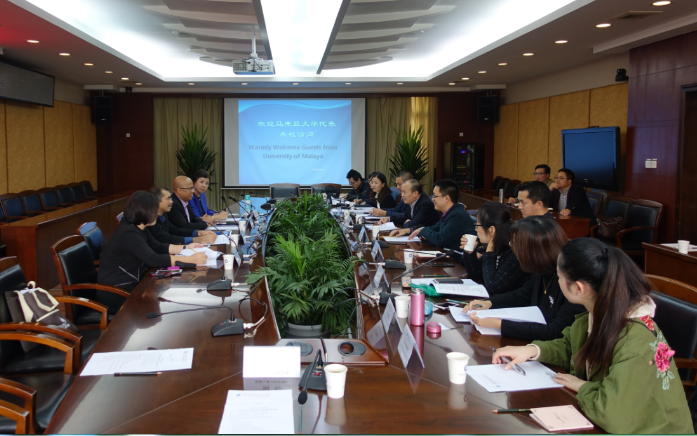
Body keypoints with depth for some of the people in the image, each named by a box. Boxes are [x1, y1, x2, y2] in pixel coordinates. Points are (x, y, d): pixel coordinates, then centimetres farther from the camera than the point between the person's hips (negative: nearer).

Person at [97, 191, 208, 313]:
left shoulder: (136, 228, 5)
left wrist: (186, 247, 7)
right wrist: (190, 259, -31)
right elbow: (154, 259, -32)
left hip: (131, 284, 9)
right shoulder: (129, 233, -25)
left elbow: (158, 247, 14)